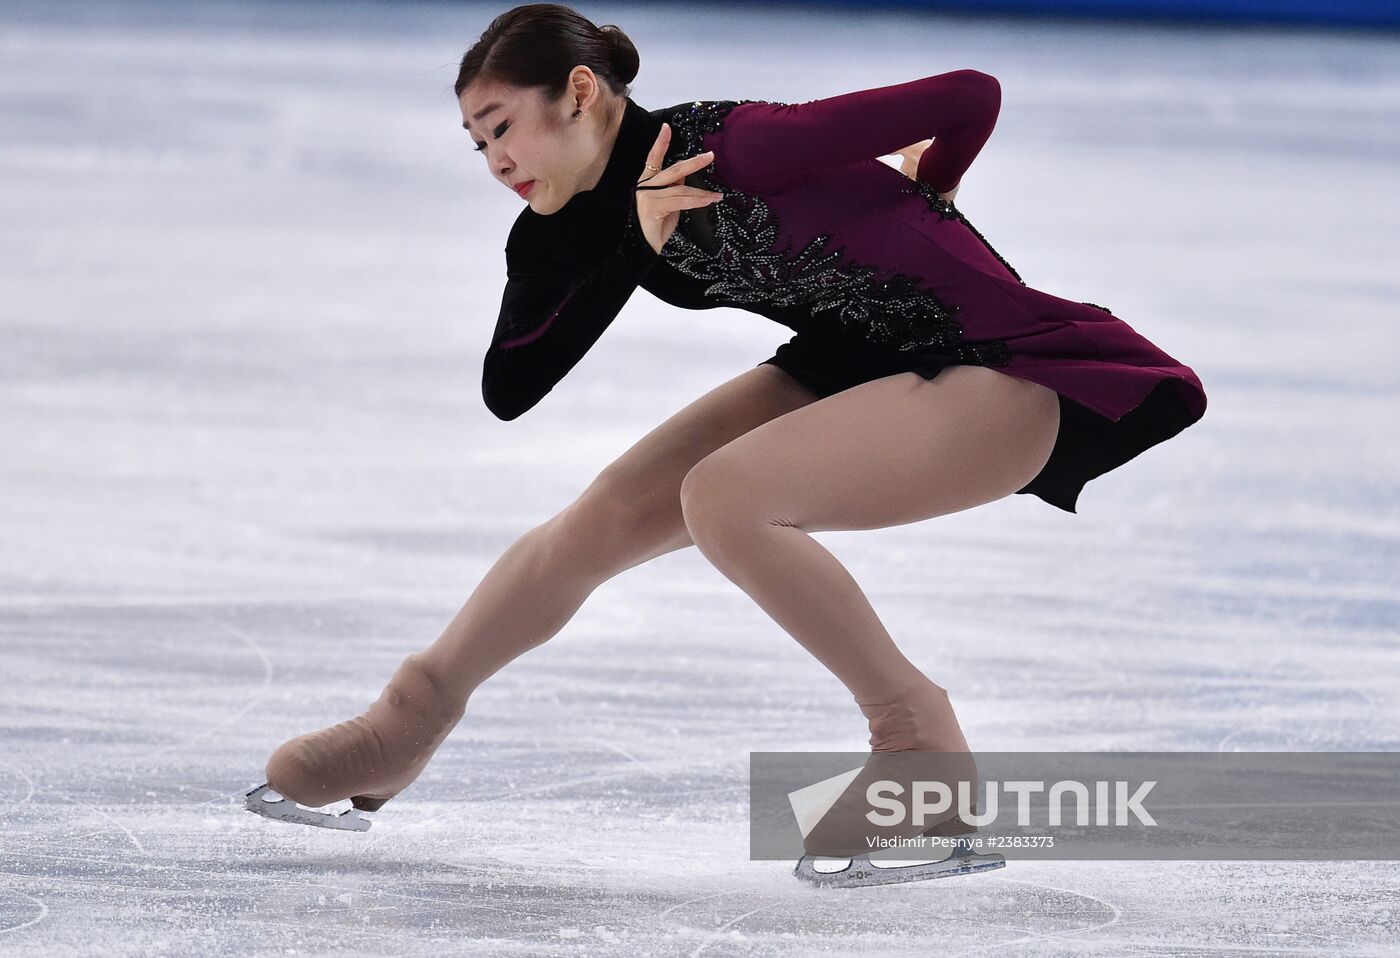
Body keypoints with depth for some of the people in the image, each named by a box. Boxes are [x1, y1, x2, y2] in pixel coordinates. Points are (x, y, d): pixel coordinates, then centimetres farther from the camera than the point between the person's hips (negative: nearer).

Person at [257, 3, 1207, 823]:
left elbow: (971, 98, -27)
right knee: (610, 514, 4)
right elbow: (508, 390, -10)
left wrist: (924, 194, -3)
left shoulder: (727, 148, -28)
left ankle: (916, 734, -12)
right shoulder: (569, 231, -2)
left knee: (721, 496, -25)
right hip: (855, 362, 9)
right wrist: (639, 244, -22)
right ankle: (408, 723, 19)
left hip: (1005, 366, -8)